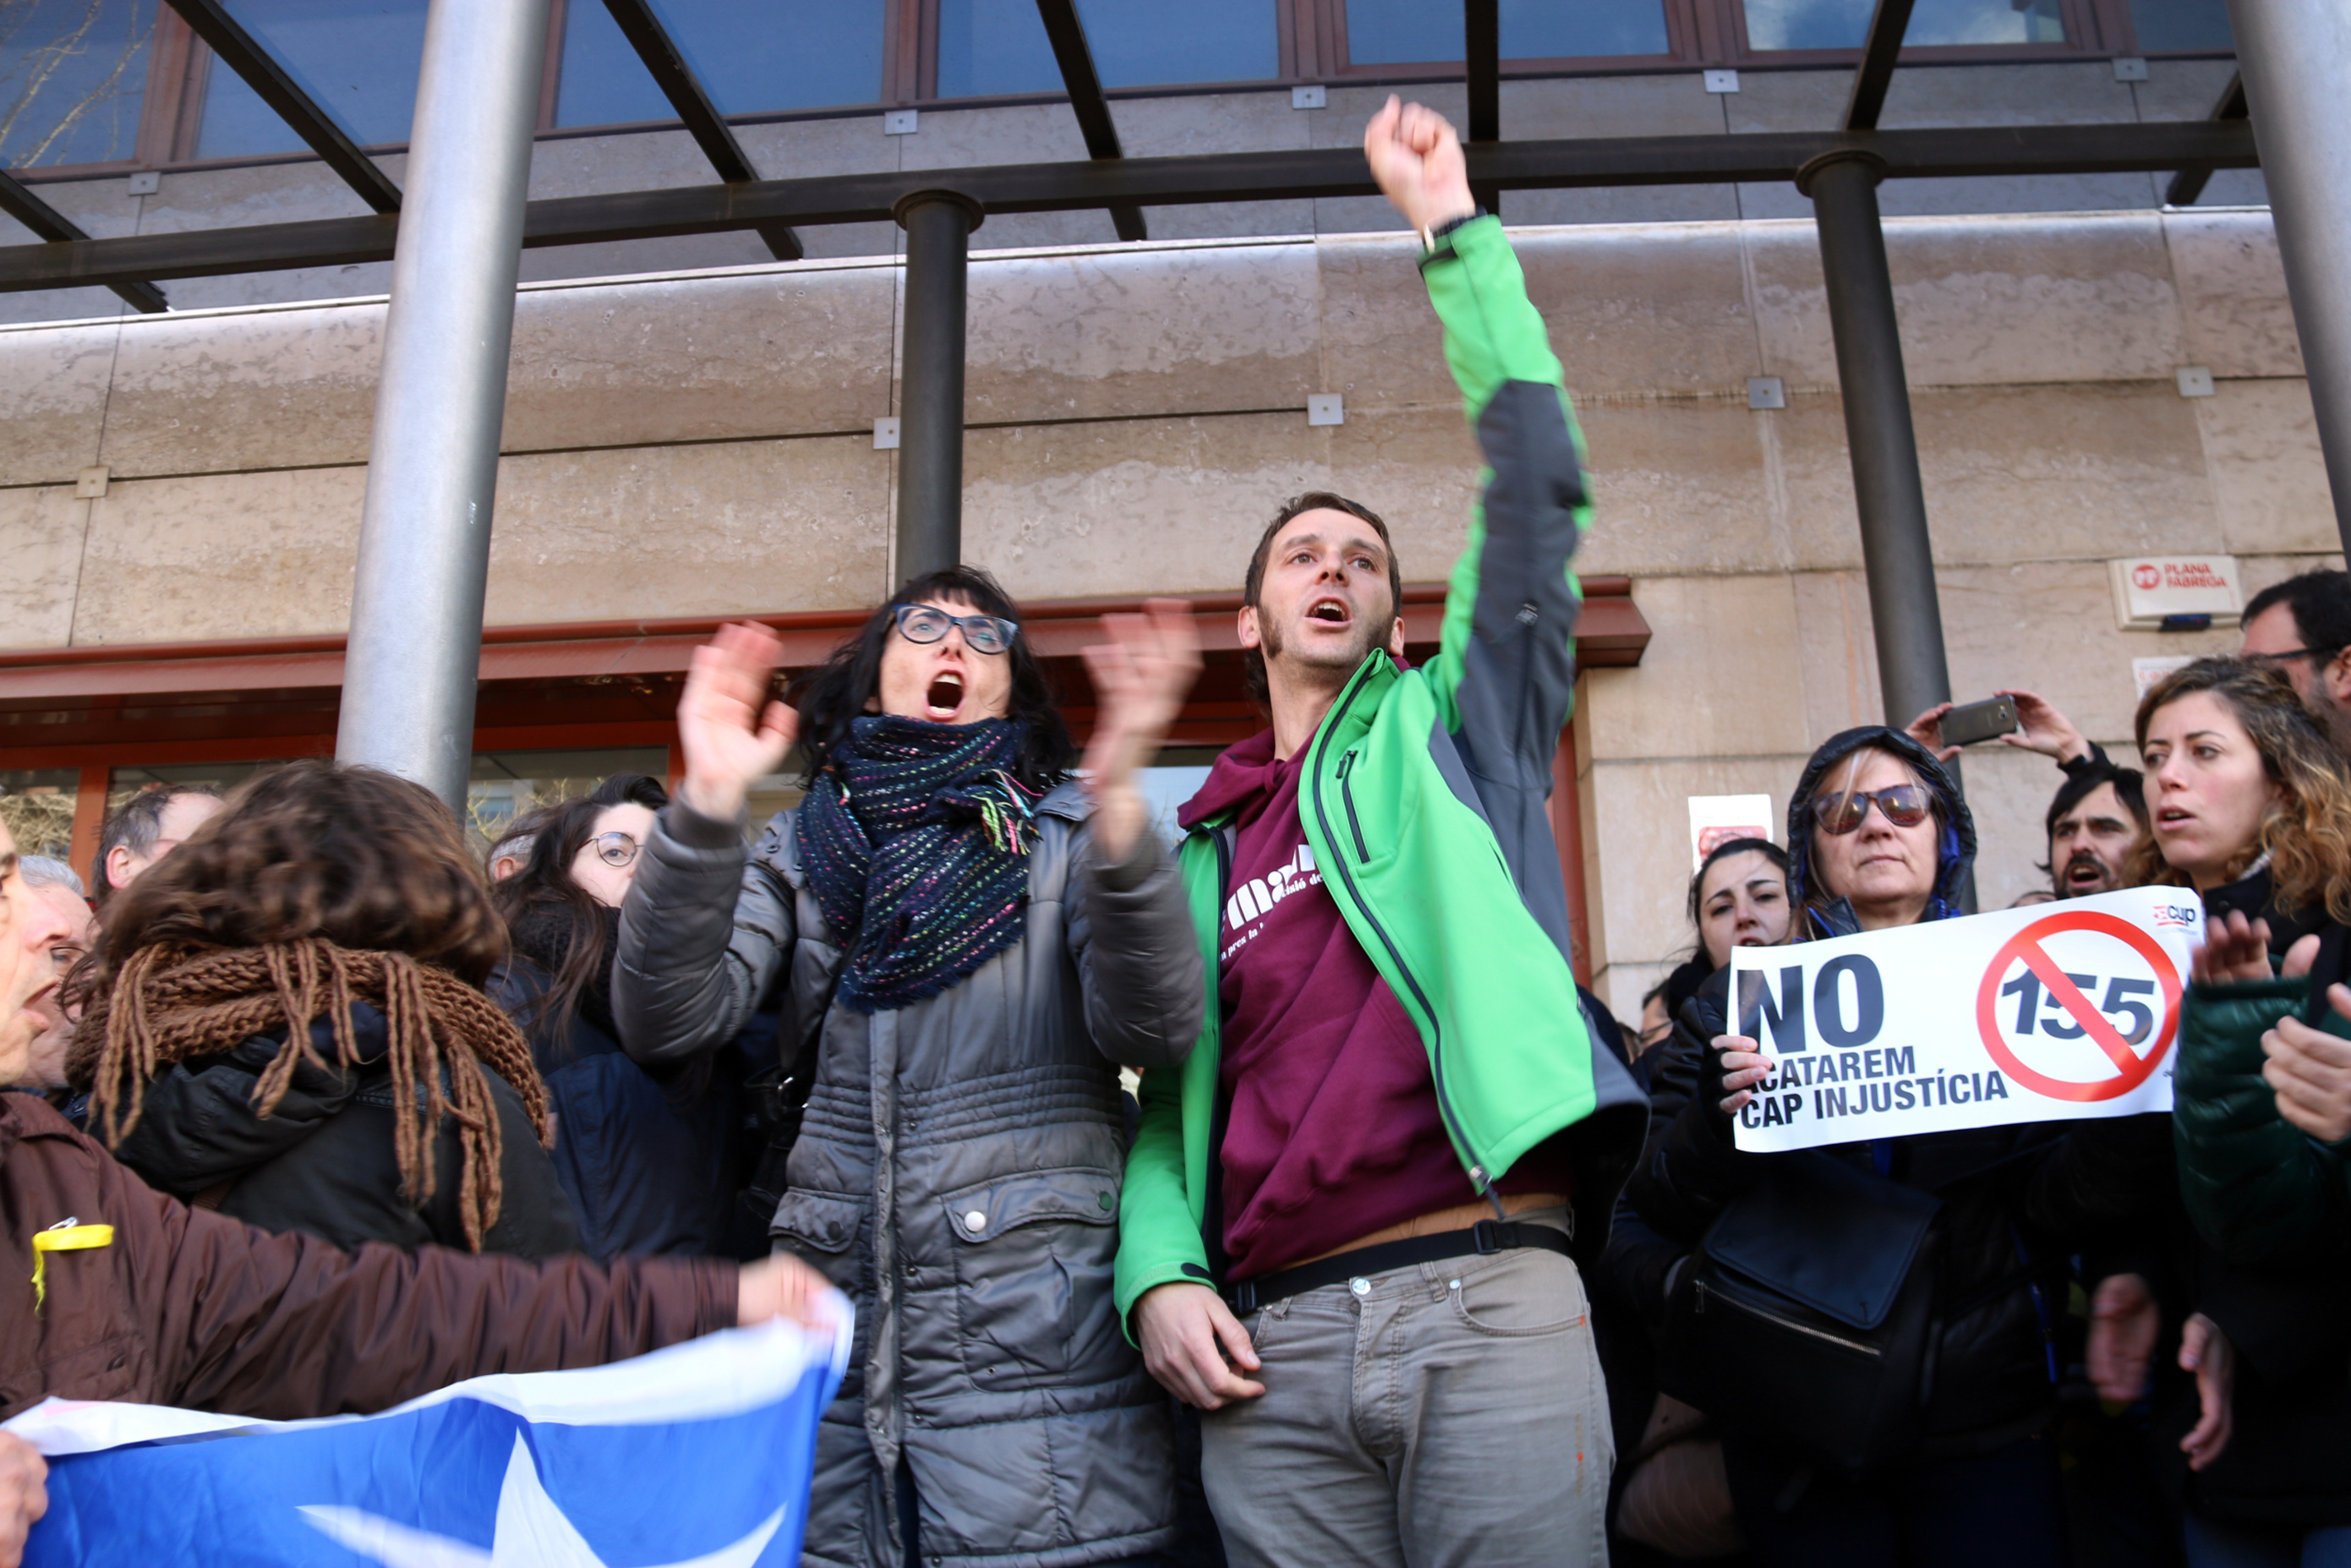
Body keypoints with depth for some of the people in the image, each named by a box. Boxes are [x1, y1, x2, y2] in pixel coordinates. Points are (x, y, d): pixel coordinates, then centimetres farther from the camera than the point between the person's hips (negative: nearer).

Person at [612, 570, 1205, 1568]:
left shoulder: (1068, 834, 5)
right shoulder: (802, 850, 12)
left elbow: (1155, 1032, -12)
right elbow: (670, 1026, -3)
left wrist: (1118, 804, -26)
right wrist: (706, 806, -15)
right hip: (830, 1329, 2)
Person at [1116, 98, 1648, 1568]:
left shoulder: (1451, 730, 13)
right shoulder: (1200, 851, 20)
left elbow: (1538, 487, 4)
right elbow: (1172, 1094, 16)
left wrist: (1455, 226, 6)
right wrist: (1160, 1272, -2)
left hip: (1493, 1297, -2)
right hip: (1272, 1347, 3)